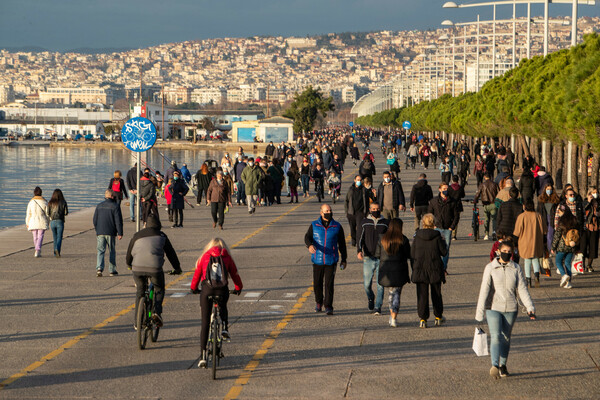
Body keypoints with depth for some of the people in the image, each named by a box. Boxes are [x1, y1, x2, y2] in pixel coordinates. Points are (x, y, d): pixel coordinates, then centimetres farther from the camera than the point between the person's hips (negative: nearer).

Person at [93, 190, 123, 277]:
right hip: (110, 233, -3)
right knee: (112, 251, 9)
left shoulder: (99, 206, 8)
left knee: (100, 251, 1)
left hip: (100, 233, 3)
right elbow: (118, 221, -9)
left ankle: (99, 268, -19)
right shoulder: (115, 206, -5)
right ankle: (112, 271, 12)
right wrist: (120, 233, -5)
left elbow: (95, 220, 13)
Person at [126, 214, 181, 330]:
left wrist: (129, 266, 44)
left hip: (137, 268, 2)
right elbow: (170, 252, 19)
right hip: (155, 268, -2)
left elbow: (129, 254, 24)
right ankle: (156, 311, -3)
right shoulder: (161, 236, 14)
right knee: (159, 290, 22)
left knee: (140, 292, 21)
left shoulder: (137, 236, 18)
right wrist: (177, 268, 31)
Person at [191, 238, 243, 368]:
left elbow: (197, 274, 20)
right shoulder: (227, 257, 12)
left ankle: (203, 356, 0)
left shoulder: (205, 257, 13)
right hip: (222, 291, 0)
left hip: (207, 290, 0)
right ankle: (225, 327, 11)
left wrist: (194, 288, 38)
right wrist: (238, 288, 36)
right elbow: (234, 273, 18)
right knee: (223, 307, 37)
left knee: (205, 324, 5)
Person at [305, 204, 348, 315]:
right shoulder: (314, 225, 4)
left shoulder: (337, 226, 4)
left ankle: (328, 307, -5)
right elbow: (307, 237, -6)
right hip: (317, 260, 1)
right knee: (317, 283, 8)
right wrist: (310, 245, -29)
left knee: (329, 284, -9)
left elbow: (342, 244, 10)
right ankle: (319, 303, 32)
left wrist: (344, 259, 10)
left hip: (331, 260, -1)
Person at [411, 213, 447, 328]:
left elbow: (412, 254, -1)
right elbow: (444, 252, -4)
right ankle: (438, 317, 28)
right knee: (436, 294, 16)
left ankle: (423, 319, -5)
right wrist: (443, 242, 12)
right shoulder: (437, 236, -11)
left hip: (420, 270, 0)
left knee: (422, 294, 3)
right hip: (435, 270, 0)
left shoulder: (417, 236, -5)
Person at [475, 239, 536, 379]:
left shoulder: (516, 268, 4)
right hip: (493, 308, -3)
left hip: (510, 309, 3)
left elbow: (522, 289, 3)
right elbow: (484, 290, -5)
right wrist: (479, 313, -7)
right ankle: (494, 366, -28)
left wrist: (530, 307, -9)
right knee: (496, 336, -15)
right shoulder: (490, 268, -3)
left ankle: (503, 365, 25)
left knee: (506, 337, 10)